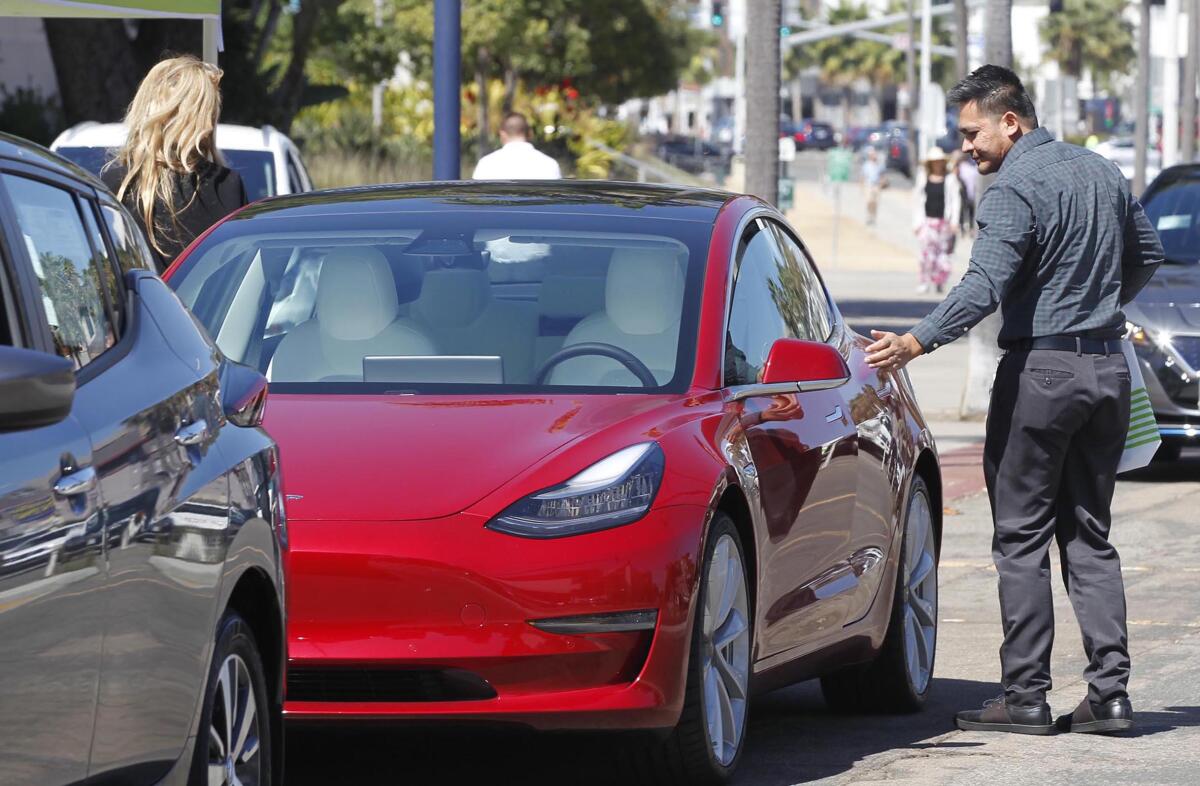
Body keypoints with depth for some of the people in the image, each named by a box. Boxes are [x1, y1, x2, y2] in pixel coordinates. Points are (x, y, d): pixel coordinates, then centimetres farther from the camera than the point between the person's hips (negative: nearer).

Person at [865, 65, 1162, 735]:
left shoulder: (1015, 189, -13)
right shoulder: (1104, 173, 12)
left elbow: (985, 287, -25)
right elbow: (1148, 255, 25)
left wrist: (915, 343, -30)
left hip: (1040, 369, -7)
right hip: (1109, 366, 8)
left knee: (1023, 539, -1)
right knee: (1090, 535, 11)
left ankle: (1026, 696, -3)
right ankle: (1110, 692, 4)